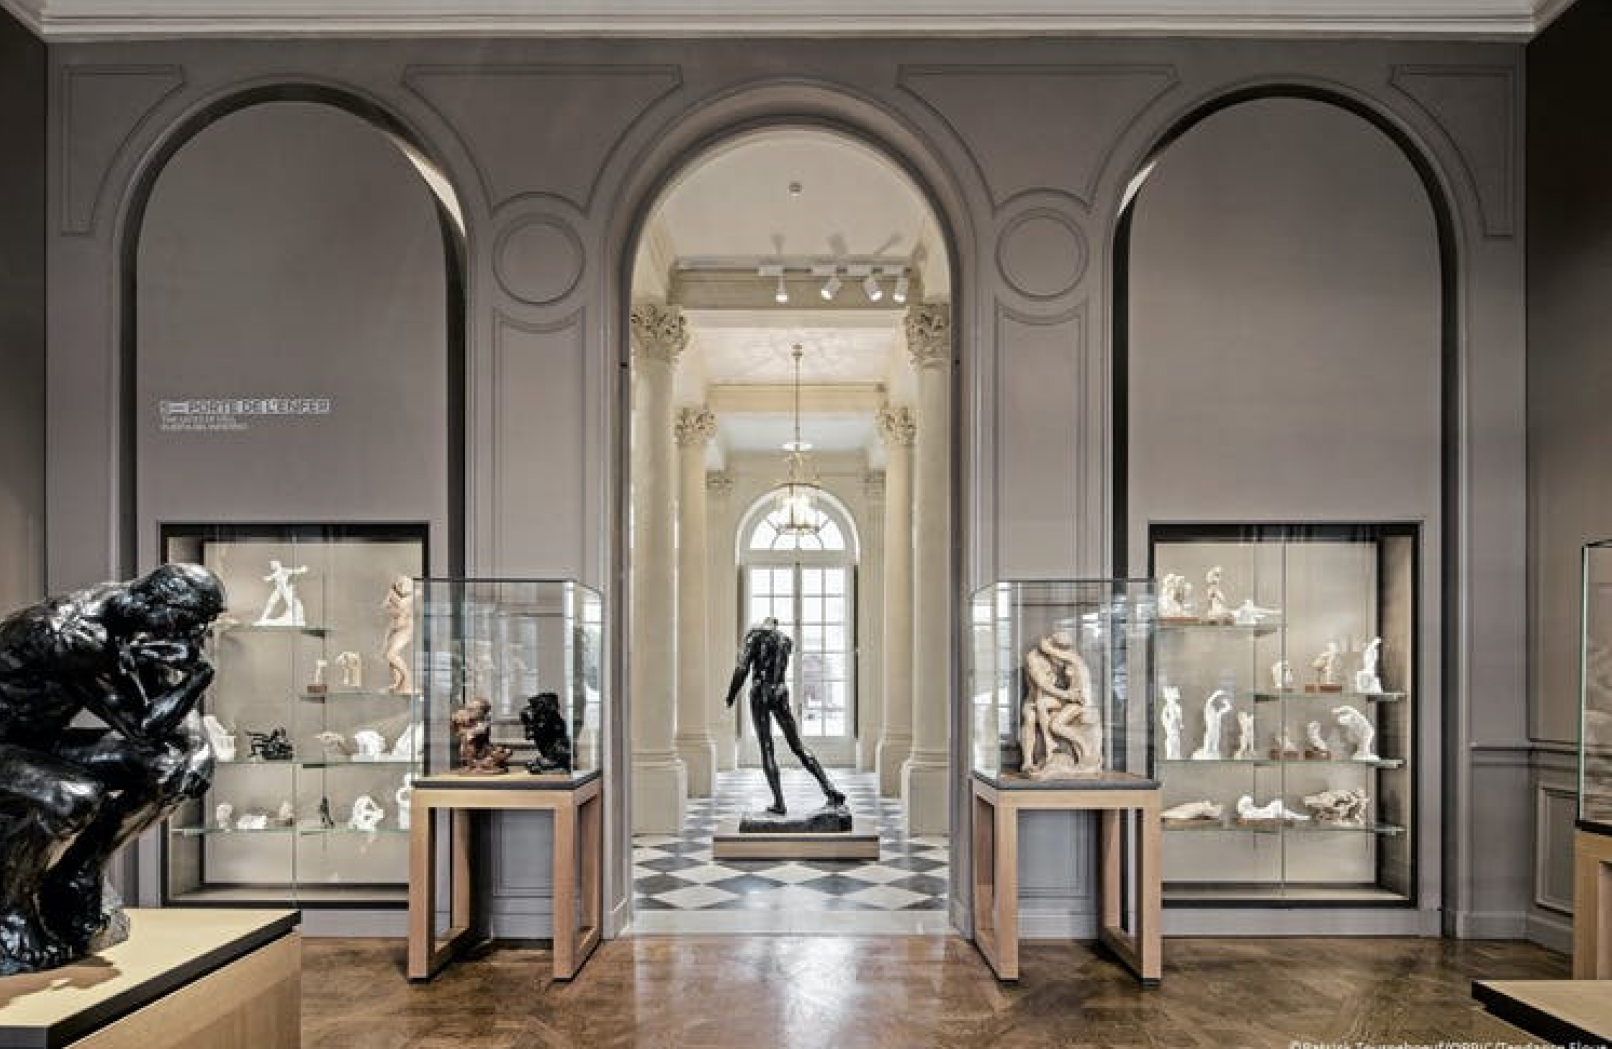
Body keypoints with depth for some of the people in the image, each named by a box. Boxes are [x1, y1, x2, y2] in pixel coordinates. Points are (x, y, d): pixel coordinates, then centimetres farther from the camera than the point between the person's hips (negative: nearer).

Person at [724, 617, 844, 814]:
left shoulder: (755, 635, -1)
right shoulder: (786, 641, 16)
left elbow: (743, 668, -10)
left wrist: (731, 695, -1)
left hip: (759, 694, -4)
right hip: (780, 694, 4)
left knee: (766, 749, 0)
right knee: (798, 746, 9)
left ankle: (779, 803, -6)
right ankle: (830, 790, -2)